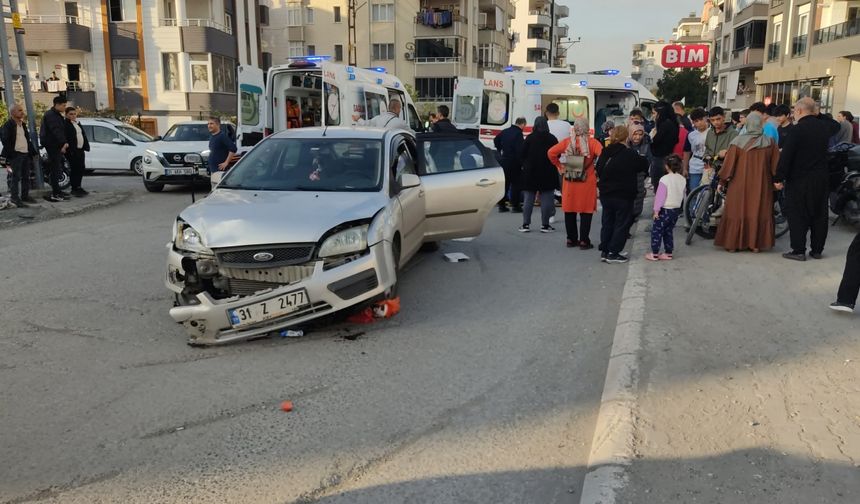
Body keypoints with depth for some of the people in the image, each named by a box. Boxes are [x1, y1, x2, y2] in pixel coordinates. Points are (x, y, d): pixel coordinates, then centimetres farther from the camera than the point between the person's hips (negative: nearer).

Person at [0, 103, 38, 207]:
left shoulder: (23, 124, 18)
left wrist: (32, 151, 15)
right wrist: (9, 154, -16)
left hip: (26, 154, 8)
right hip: (15, 155, -8)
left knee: (26, 177, 12)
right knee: (16, 177, -6)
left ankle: (25, 196, 22)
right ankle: (15, 198, -4)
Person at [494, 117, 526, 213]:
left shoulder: (505, 131, 8)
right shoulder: (518, 134, -16)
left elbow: (496, 140, 24)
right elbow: (519, 151, -21)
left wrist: (500, 151, 29)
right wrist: (521, 163, -15)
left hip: (503, 161, 7)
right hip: (513, 163, -7)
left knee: (504, 183, 14)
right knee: (516, 184, 2)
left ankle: (502, 205, 16)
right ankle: (515, 205, 3)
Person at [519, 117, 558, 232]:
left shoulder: (529, 138, -6)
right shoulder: (552, 138, -2)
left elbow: (522, 154, -4)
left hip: (530, 172, 0)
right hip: (547, 174, 0)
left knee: (528, 199, 6)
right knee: (546, 199, 4)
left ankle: (526, 224, 5)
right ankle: (545, 225, 4)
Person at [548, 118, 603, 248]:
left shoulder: (567, 142, -2)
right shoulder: (592, 142, -8)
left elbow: (551, 153, -6)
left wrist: (559, 166, 4)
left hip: (569, 181, 2)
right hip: (587, 182, -2)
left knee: (569, 210, 13)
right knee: (586, 211, 6)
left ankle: (571, 239, 19)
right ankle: (584, 241, 6)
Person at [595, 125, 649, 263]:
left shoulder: (605, 153, 2)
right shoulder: (630, 155, -13)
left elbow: (598, 170, 8)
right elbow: (644, 165, -2)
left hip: (605, 194, 5)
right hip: (623, 195, -5)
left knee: (607, 222, 14)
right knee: (622, 223, 5)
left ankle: (605, 251, 16)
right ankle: (613, 253, 4)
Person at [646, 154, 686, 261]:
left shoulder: (665, 179, -16)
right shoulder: (683, 179, 2)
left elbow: (660, 196, -16)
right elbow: (683, 195, 13)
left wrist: (656, 210, -12)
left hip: (665, 210, -6)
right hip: (676, 209, 7)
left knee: (656, 231, 2)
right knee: (669, 231, 16)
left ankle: (654, 254, 3)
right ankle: (668, 253, 19)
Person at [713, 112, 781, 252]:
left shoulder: (738, 141, -10)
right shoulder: (770, 142, -4)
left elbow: (729, 163, -6)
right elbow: (775, 166, 1)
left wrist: (722, 181, 3)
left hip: (739, 184, -1)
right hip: (762, 185, 1)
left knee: (737, 211, 7)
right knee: (759, 213, 10)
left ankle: (732, 244, 9)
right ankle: (756, 244, 13)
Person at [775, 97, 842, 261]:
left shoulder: (798, 129, -15)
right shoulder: (824, 126, 4)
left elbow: (786, 155, -19)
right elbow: (836, 125, 30)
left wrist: (779, 178, -15)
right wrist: (819, 116, 23)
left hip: (799, 180, -6)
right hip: (821, 179, 6)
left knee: (797, 216, 0)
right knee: (819, 215, 13)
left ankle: (798, 250, 0)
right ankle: (817, 250, 20)